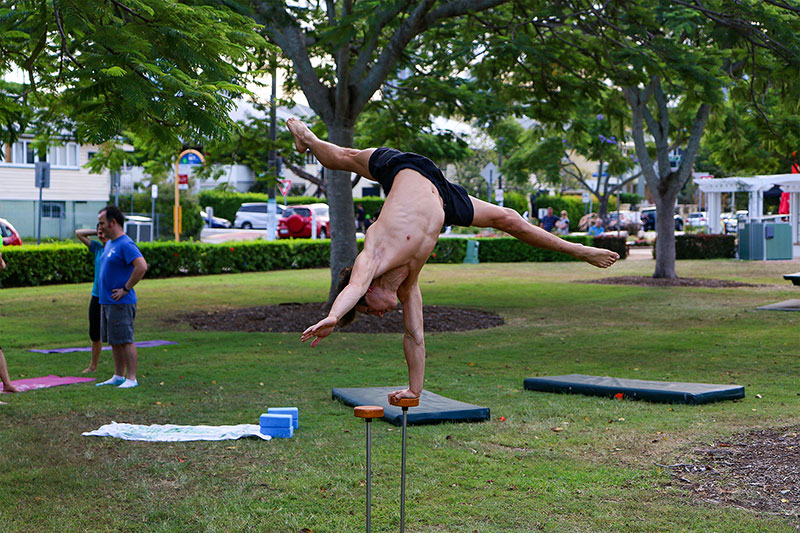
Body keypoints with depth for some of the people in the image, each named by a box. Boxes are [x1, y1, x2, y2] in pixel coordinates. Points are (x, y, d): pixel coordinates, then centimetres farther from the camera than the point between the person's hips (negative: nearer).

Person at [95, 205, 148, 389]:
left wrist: (126, 289, -20)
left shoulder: (125, 244, -15)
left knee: (125, 341, -7)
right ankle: (118, 377, 20)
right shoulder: (109, 244, 16)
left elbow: (142, 266, -26)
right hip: (106, 302, 10)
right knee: (114, 342, 13)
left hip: (121, 303, -10)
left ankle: (131, 378, -4)